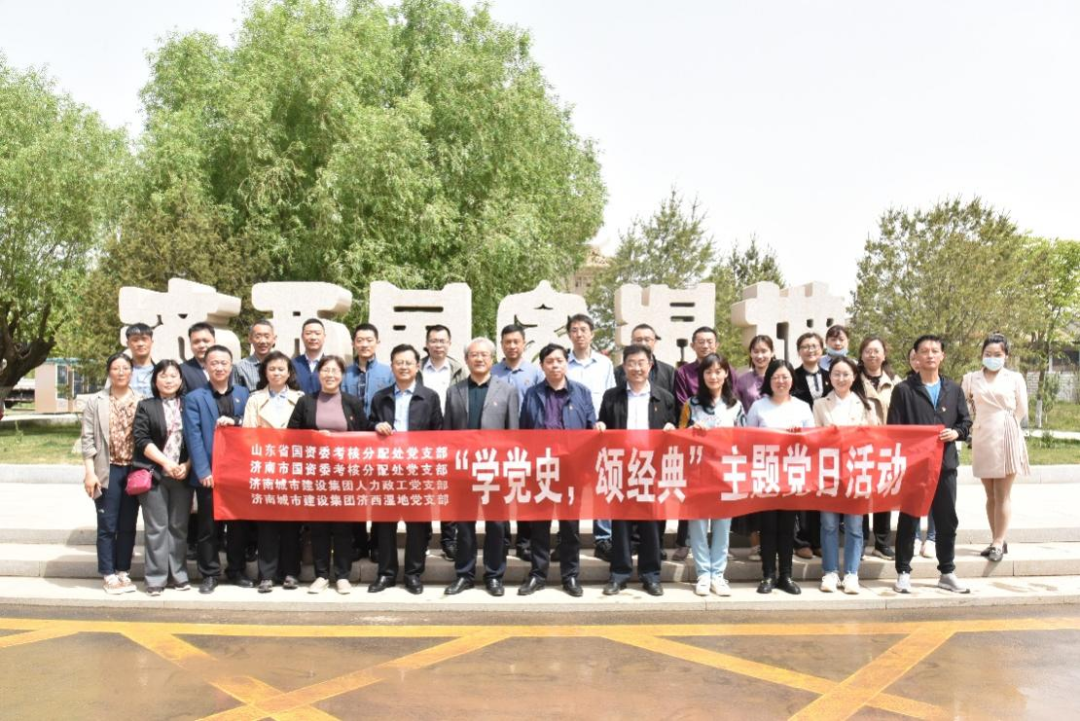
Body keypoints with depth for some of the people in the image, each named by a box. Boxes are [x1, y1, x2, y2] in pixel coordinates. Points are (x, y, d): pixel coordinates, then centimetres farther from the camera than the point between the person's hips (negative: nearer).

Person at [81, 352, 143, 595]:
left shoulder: (142, 402, 3)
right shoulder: (96, 401, 2)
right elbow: (87, 439, -1)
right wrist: (90, 472, -8)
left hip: (134, 471, 1)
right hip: (108, 471, -1)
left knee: (128, 525, 9)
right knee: (107, 525, 3)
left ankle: (123, 571, 19)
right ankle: (109, 574, 12)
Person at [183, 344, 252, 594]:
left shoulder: (243, 394, 10)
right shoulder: (194, 398, 2)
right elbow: (193, 437, -6)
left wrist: (235, 422, -12)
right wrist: (203, 471, -14)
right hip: (209, 473, -2)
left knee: (239, 524, 9)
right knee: (208, 527, 5)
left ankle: (237, 571, 22)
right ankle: (209, 574, 17)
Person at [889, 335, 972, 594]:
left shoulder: (953, 390, 11)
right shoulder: (903, 390, -1)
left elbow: (966, 422, 13)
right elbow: (893, 429, -3)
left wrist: (956, 432, -9)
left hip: (945, 463, 4)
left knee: (947, 520, 9)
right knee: (909, 520, 3)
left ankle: (947, 573, 22)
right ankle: (903, 573, 12)